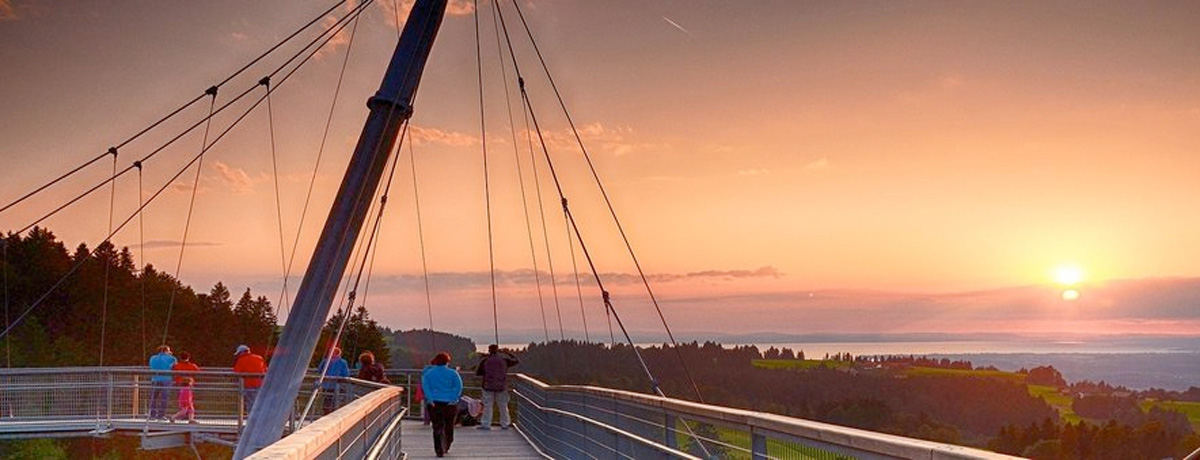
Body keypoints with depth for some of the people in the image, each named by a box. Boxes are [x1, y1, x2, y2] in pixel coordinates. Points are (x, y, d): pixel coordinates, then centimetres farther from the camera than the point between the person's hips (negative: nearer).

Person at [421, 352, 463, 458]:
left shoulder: (428, 373, 5)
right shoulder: (453, 373, 2)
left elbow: (425, 386, -7)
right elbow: (459, 387, -9)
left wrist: (430, 399, -11)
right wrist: (453, 399, -10)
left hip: (435, 404, 0)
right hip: (450, 404, 0)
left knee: (438, 427, 2)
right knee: (449, 427, 17)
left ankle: (440, 450, -10)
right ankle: (446, 447, 29)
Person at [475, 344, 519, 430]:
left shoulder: (485, 361, -3)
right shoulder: (504, 360, -1)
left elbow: (477, 372, 3)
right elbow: (517, 361, 12)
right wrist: (508, 353, 21)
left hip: (488, 387, -1)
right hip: (501, 387, 1)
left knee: (487, 406, 4)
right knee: (503, 406, 10)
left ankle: (486, 424, 2)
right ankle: (505, 424, 15)